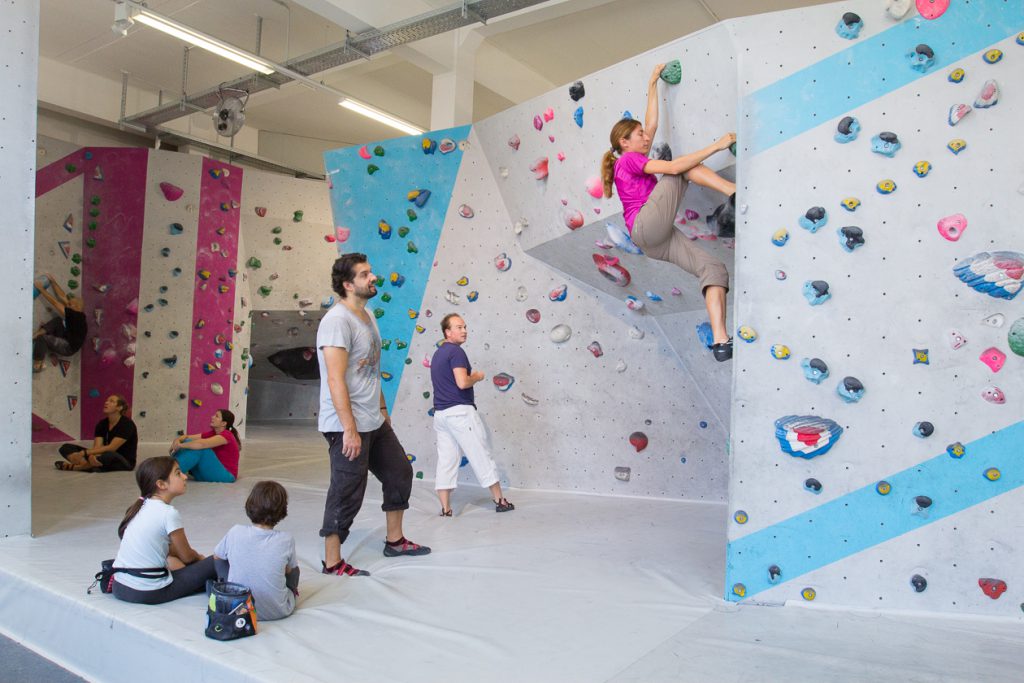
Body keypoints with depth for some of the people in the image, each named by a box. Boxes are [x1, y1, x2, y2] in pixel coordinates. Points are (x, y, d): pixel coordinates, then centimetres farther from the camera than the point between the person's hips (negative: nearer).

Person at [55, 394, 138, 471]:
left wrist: (84, 453, -25)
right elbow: (97, 447, -9)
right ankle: (87, 465, -30)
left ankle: (73, 466, -24)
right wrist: (91, 455, -33)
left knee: (108, 456, -43)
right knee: (66, 448, -4)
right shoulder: (102, 423, 4)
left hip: (125, 461, -7)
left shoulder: (127, 424, -14)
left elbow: (111, 448, -22)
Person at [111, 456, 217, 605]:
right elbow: (187, 556, -1)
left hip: (120, 587, 7)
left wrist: (196, 557, 21)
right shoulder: (169, 513, -14)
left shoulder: (140, 506, 10)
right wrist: (200, 558, 20)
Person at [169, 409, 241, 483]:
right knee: (189, 442, -4)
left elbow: (202, 444, -31)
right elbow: (187, 437, 3)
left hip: (226, 476, -8)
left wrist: (180, 445, -26)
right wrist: (177, 440, -18)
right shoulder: (212, 434, 8)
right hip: (211, 474, 8)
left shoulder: (226, 435, -15)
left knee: (199, 448, -25)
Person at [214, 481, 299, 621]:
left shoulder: (235, 533, -15)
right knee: (294, 569, 25)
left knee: (222, 558, 21)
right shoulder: (286, 540, -17)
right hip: (277, 612, -1)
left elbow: (216, 556, 7)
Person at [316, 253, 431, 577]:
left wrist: (382, 409, 19)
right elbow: (335, 380, -24)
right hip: (348, 426, -10)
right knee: (347, 493, 0)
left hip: (375, 422, 10)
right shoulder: (337, 320, -19)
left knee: (399, 471, 18)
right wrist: (350, 429, -25)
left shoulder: (367, 316, 11)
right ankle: (333, 563, 15)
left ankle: (395, 540, 34)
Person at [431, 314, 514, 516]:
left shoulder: (437, 354, 18)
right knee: (482, 456, 2)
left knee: (446, 460, 6)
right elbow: (462, 382, -23)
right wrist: (477, 377, -4)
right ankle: (500, 500, 11)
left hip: (440, 413, 9)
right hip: (460, 411, -8)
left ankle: (445, 508, 6)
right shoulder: (456, 351, -11)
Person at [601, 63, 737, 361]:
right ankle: (737, 194, -15)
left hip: (658, 241, 8)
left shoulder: (636, 161, 28)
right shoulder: (628, 159, 2)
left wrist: (653, 84, 34)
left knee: (714, 267, -7)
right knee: (683, 165, -2)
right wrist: (715, 146, -10)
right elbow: (673, 167, -11)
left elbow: (651, 123, 32)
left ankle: (721, 342, -18)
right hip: (647, 228, -8)